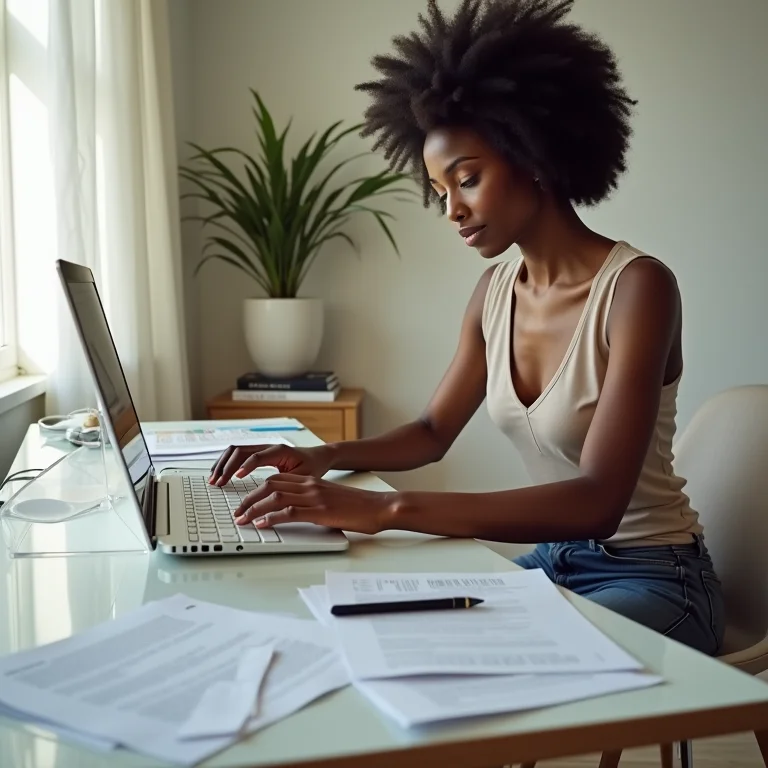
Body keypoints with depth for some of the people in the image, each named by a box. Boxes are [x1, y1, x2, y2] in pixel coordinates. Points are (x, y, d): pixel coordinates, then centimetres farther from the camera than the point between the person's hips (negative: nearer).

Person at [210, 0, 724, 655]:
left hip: (652, 581, -6)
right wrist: (324, 460, -6)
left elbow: (598, 500, -30)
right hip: (550, 562, 6)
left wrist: (387, 509, -38)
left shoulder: (636, 287, -20)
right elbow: (434, 433, 13)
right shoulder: (496, 292, 2)